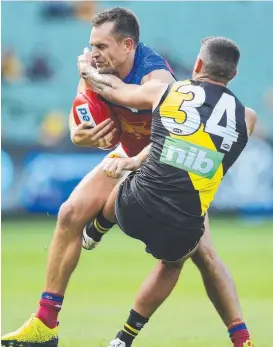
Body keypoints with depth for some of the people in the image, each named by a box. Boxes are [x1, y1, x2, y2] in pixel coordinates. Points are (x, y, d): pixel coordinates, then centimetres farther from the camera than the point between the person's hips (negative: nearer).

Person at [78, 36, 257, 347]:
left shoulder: (164, 91, 3)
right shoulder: (247, 117, 5)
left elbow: (111, 89, 21)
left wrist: (86, 70, 43)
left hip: (135, 211, 1)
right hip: (181, 232, 0)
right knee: (173, 263, 35)